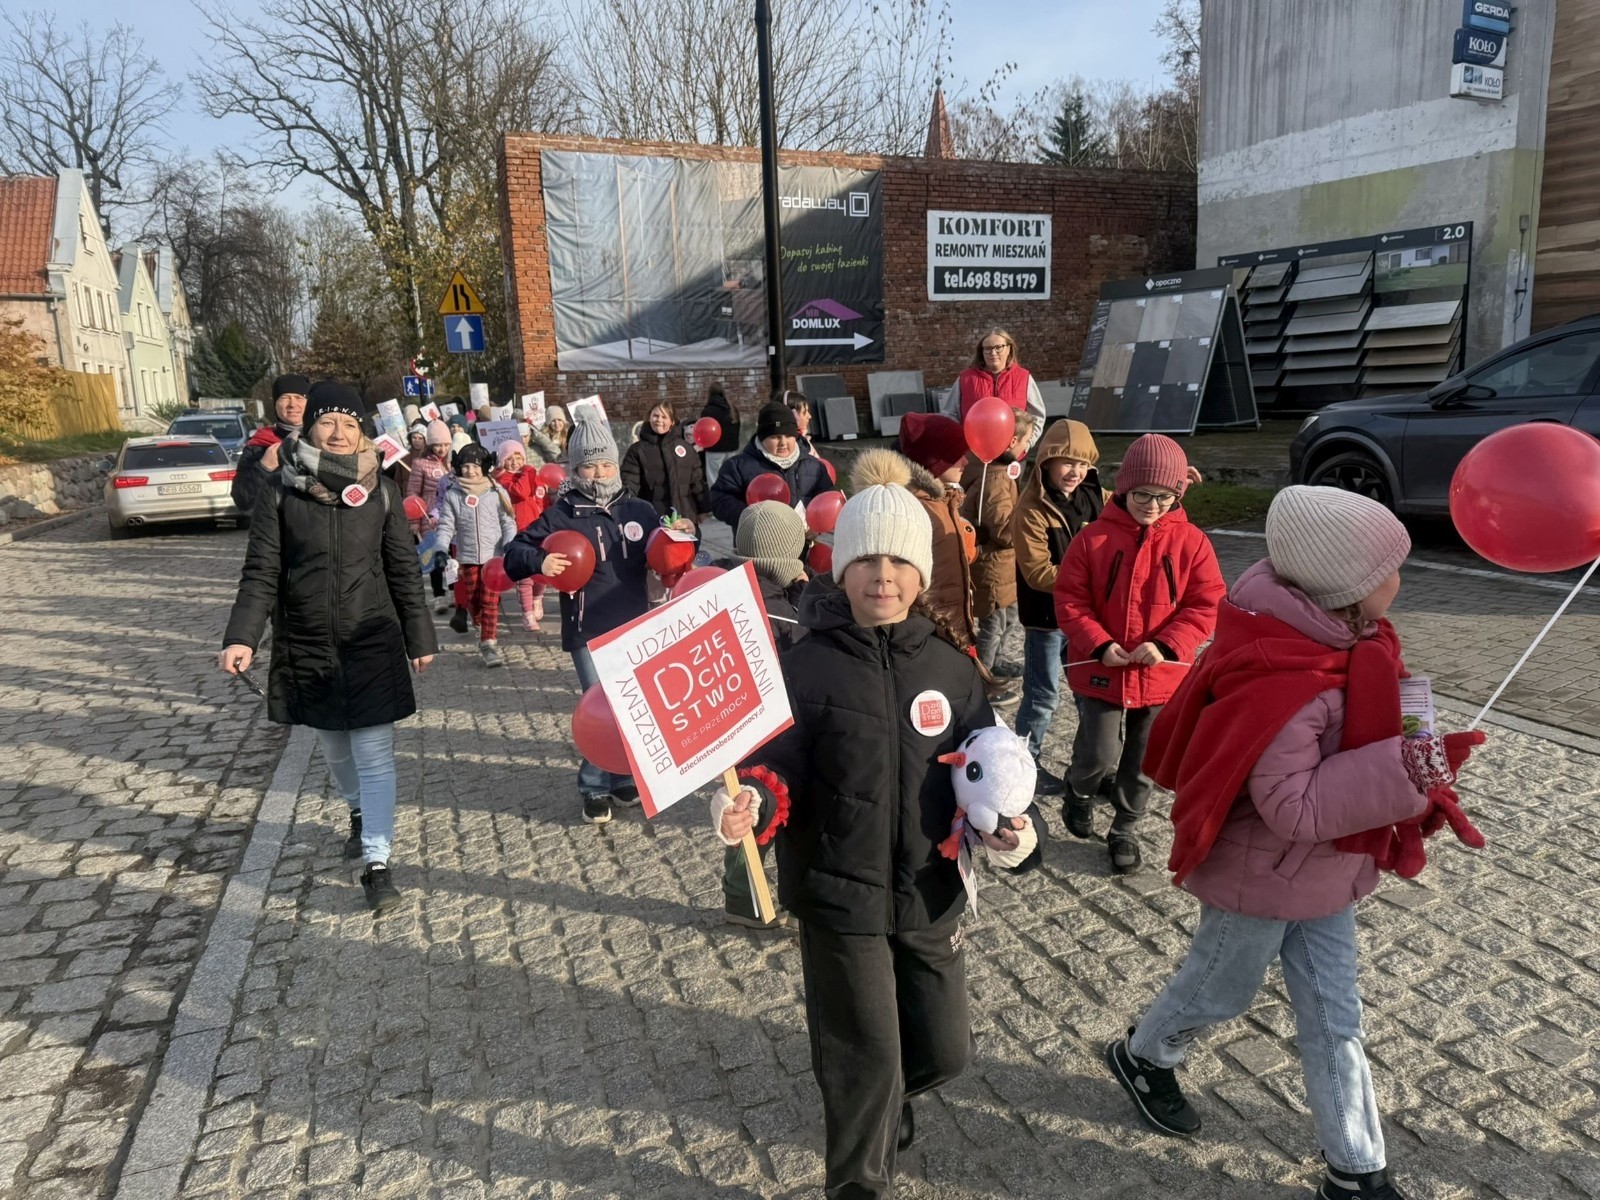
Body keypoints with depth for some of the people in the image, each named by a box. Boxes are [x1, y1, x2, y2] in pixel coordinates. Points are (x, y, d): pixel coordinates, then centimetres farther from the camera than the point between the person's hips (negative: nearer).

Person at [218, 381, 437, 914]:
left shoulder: (381, 490, -2)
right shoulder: (280, 490, -5)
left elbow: (403, 571, 2)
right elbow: (261, 572, -5)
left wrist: (419, 638, 4)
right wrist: (242, 637, -17)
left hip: (372, 644, -1)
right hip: (306, 649, 1)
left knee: (374, 756, -3)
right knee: (335, 750, 19)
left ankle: (376, 865, 4)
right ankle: (360, 815, 46)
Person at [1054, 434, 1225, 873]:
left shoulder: (1191, 542, -4)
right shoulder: (1093, 537, -7)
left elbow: (1207, 606, -6)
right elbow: (1069, 600, -6)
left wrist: (1166, 645, -20)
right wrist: (1100, 645, -19)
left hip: (1161, 676, 2)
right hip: (1100, 671, -1)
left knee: (1142, 765, 13)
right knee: (1101, 757, 1)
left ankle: (1125, 830, 35)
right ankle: (1078, 792, 35)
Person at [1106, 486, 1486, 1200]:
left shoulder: (1328, 635, -5)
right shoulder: (1281, 682, -35)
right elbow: (1295, 808, -33)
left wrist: (1412, 762, -5)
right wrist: (1410, 769, -36)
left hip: (1319, 870, 8)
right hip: (1260, 873, -8)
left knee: (1333, 1016, 18)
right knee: (1219, 991, 18)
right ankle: (1141, 1058, 47)